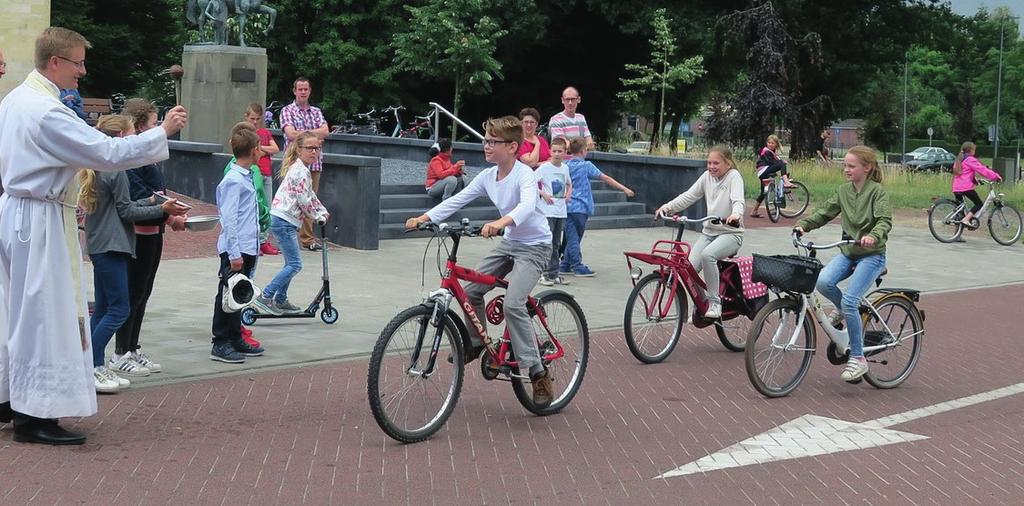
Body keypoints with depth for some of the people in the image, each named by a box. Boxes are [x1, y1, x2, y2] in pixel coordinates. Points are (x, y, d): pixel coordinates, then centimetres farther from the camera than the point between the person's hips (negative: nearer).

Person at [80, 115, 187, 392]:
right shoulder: (116, 170, -14)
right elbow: (126, 212, -13)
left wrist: (149, 201, 12)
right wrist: (161, 209, -8)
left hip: (98, 245, 10)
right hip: (111, 246, -10)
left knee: (103, 307, 12)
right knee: (119, 309, -9)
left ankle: (95, 366, 15)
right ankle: (91, 368, -11)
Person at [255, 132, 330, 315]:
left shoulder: (300, 169, 17)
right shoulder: (300, 171, -16)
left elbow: (310, 195, 25)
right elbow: (304, 200, -17)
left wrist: (323, 211, 16)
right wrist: (319, 217, -5)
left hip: (286, 221, 11)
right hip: (283, 220, -11)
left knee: (291, 263, 17)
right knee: (295, 264, -11)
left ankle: (281, 300, 24)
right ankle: (265, 297, -11)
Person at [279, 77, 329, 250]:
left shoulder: (316, 111, 16)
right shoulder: (287, 110, 3)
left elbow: (325, 132, 0)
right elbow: (291, 134, -12)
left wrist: (302, 133, -9)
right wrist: (314, 135, -6)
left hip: (314, 162, 4)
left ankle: (308, 238, 11)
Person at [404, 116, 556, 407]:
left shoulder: (524, 174, -22)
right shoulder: (488, 176, 0)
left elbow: (527, 205, -41)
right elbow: (457, 200, -2)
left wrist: (501, 222, -60)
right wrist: (424, 218, -13)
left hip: (534, 246, -8)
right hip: (509, 243, 8)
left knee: (512, 304, -23)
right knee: (471, 290, 3)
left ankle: (538, 374, -16)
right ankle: (476, 343, 27)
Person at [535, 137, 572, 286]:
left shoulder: (565, 168, 9)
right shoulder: (545, 167, -8)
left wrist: (568, 194, 9)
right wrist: (543, 194, -16)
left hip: (561, 211, 6)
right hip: (547, 211, -6)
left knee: (556, 244, 11)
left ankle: (554, 274, 16)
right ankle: (544, 274, -2)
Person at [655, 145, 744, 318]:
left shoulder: (733, 176, -7)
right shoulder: (707, 176, 9)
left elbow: (738, 200, -23)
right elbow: (689, 196, 6)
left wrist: (736, 214, -46)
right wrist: (668, 206, -10)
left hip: (730, 232, -6)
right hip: (709, 231, 6)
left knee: (707, 254, -34)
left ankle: (714, 302, -22)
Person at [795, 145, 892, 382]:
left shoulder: (877, 191, -9)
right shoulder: (844, 190, 8)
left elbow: (885, 220, -21)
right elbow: (825, 212, 6)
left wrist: (873, 236, -41)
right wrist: (803, 225, -10)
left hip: (871, 254, -5)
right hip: (847, 252, 5)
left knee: (849, 300, -20)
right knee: (823, 281, -24)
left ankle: (858, 358, -9)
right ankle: (847, 313, 7)